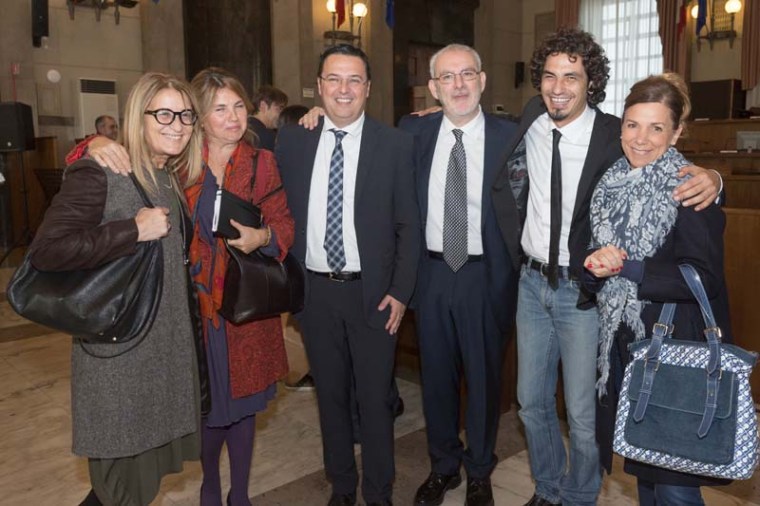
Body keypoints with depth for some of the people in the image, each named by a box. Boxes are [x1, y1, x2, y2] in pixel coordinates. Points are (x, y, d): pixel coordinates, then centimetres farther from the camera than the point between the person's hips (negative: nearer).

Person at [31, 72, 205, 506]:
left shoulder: (174, 178, 9)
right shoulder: (100, 174, -15)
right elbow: (46, 250, -24)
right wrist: (134, 230, -24)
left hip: (169, 345, 7)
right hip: (118, 351, -7)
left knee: (150, 466, 20)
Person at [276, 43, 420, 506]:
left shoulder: (395, 144, -4)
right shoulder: (292, 141, 3)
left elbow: (409, 225, -4)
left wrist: (400, 292, -8)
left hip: (372, 292, -2)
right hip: (315, 291, 3)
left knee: (375, 400, 9)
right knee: (331, 396, 17)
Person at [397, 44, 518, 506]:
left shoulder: (510, 136, -6)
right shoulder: (413, 131, 0)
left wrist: (514, 269, -8)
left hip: (486, 276, -2)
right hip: (431, 272, 2)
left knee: (484, 377, 12)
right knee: (437, 374, 15)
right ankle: (443, 465, 38)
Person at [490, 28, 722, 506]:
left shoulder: (617, 136, -15)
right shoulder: (530, 123, -2)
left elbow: (675, 180, -12)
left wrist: (711, 178, -31)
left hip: (584, 290, -4)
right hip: (532, 282, 4)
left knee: (583, 413, 6)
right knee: (532, 401, 16)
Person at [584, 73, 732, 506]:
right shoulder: (613, 185, 7)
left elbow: (703, 276, -18)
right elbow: (594, 271, 12)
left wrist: (625, 268, -19)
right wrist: (597, 267, -11)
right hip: (623, 342, 6)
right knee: (642, 465, 20)